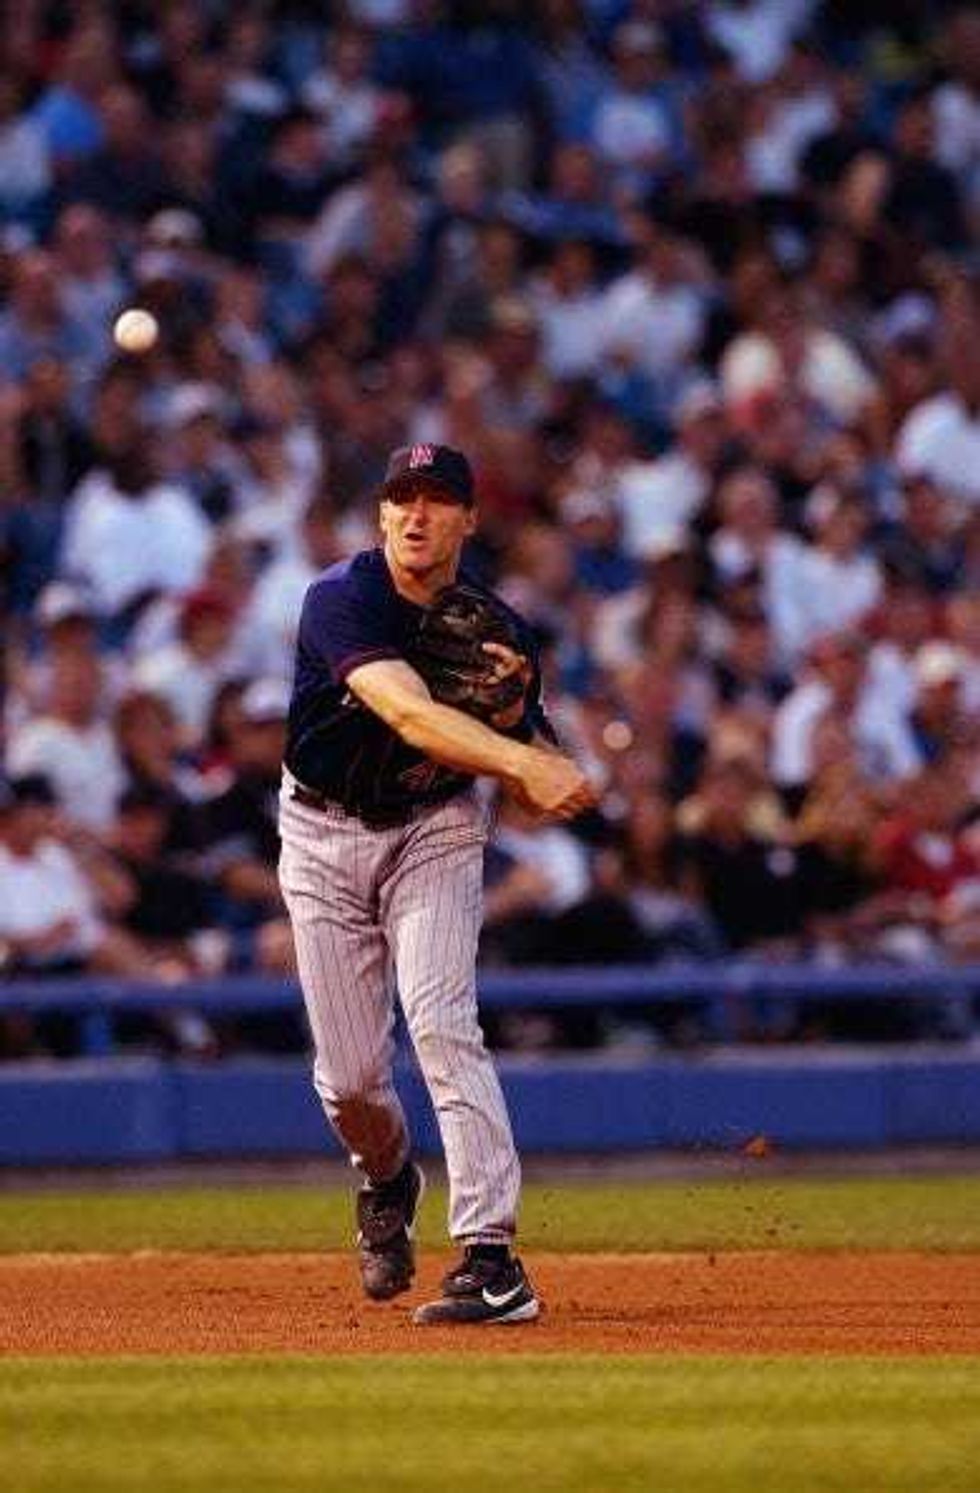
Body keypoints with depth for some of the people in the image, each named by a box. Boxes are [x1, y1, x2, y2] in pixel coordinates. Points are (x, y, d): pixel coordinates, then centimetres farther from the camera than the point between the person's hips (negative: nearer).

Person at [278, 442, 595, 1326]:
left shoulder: (497, 632, -11)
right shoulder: (342, 600, -21)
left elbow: (538, 797, -8)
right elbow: (409, 713, -39)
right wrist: (524, 758, -52)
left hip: (434, 830, 0)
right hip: (325, 834, 0)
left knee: (442, 1022, -22)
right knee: (348, 1073, 3)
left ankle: (492, 1262, -28)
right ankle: (387, 1179, 40)